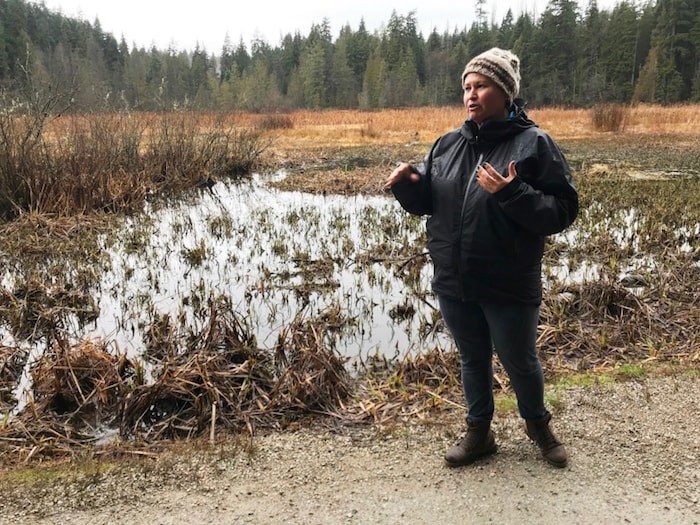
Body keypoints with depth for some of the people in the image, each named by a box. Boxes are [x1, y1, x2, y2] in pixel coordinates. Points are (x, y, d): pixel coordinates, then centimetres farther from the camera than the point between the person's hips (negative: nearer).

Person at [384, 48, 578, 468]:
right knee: (472, 361, 19)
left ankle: (539, 425, 42)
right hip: (454, 283, 5)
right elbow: (425, 202, 11)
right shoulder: (448, 144, 6)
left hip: (509, 286, -4)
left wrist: (512, 194, -29)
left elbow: (563, 211, -15)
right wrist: (406, 184, -10)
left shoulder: (534, 143, -10)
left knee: (520, 362, 14)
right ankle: (479, 433, 39)